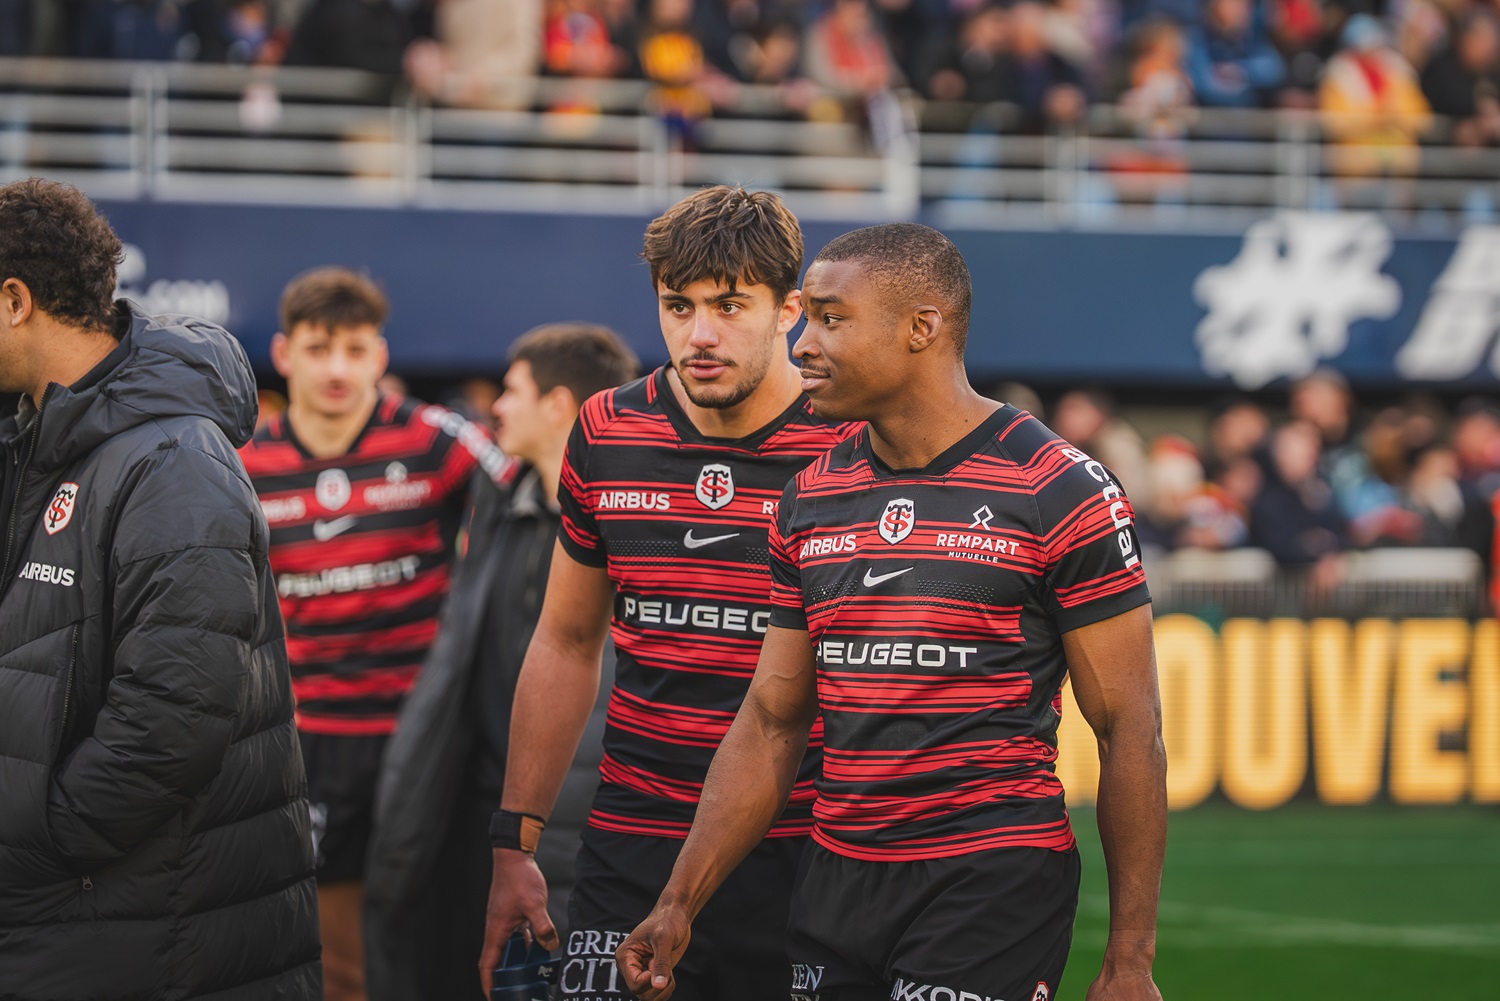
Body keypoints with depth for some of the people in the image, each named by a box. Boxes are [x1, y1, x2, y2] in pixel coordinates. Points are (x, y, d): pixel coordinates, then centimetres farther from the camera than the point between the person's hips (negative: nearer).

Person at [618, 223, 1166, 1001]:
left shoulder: (1060, 493, -7)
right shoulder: (810, 499, 11)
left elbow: (1128, 731, -6)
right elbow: (771, 723, 15)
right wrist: (679, 904, 7)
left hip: (994, 884, -6)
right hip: (837, 876, 6)